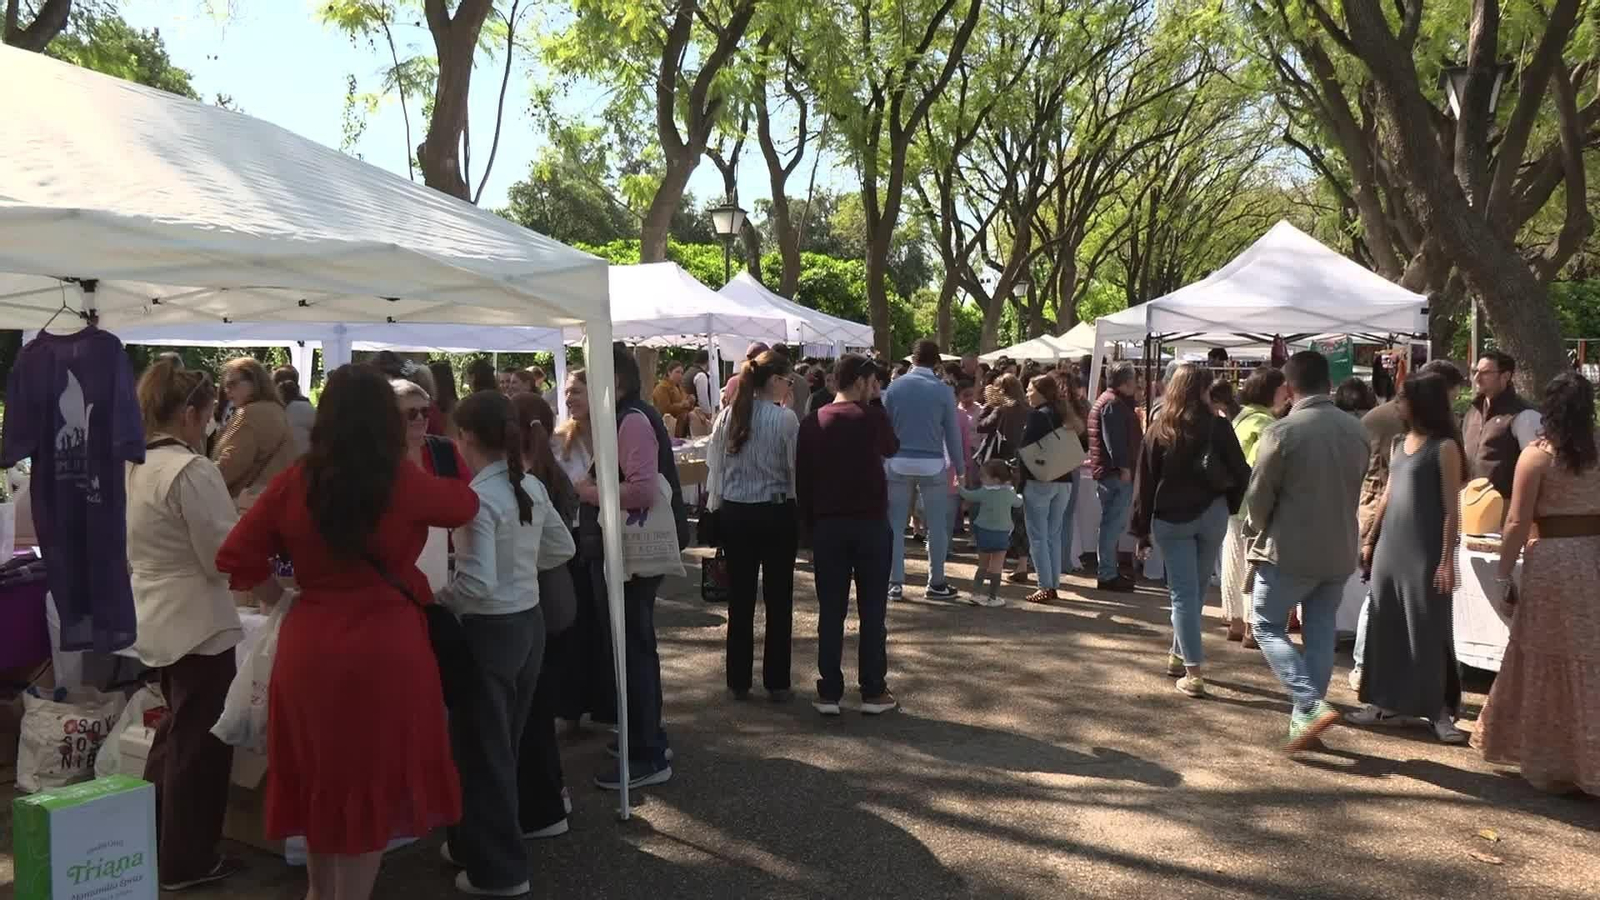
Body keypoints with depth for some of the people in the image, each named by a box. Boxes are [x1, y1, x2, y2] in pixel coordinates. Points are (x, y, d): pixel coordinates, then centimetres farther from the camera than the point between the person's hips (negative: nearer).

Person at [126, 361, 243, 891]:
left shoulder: (131, 465, 5)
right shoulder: (191, 470, -22)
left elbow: (131, 546, 15)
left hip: (156, 618, 9)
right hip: (197, 622, -9)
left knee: (175, 733, 25)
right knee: (200, 743, 5)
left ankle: (152, 842, 36)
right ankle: (187, 861, 18)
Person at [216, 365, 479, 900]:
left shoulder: (294, 483, -4)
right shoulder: (405, 483, -10)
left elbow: (234, 563, 0)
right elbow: (465, 506, 10)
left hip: (309, 645, 4)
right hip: (386, 648, -3)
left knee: (320, 774, 22)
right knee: (371, 780, 13)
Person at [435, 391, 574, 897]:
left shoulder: (477, 498, -22)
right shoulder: (532, 486, 1)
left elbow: (478, 585, -27)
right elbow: (562, 549, 13)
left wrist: (439, 598, -10)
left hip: (489, 632, -8)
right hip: (529, 622, 8)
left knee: (481, 751, 8)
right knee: (504, 745, 21)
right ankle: (476, 844, 38)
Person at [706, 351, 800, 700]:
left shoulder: (726, 416, 0)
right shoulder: (784, 419, -13)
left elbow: (714, 467, 5)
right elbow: (796, 471, -10)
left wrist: (716, 508, 13)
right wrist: (802, 513, 3)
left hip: (734, 513, 4)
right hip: (775, 513, -4)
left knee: (739, 599, 12)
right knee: (778, 600, 8)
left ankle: (738, 681, 20)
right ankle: (776, 682, 14)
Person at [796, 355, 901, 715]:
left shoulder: (812, 422, 3)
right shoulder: (872, 417, -7)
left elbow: (802, 481, 3)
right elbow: (892, 447, 14)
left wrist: (809, 529, 9)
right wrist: (876, 403, 13)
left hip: (827, 525, 3)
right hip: (871, 524, -3)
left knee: (830, 611, 7)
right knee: (872, 611, 6)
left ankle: (828, 693, 10)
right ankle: (873, 692, 12)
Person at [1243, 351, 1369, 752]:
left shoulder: (1282, 431, -16)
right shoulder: (1356, 429, 2)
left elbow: (1259, 495, -11)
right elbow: (1356, 488, 11)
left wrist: (1258, 530, 9)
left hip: (1290, 550, -5)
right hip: (1340, 550, 6)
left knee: (1267, 626, 7)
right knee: (1320, 632, 13)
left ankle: (1312, 705, -9)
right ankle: (1305, 718, 17)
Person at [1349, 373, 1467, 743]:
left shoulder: (1444, 448, -8)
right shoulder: (1399, 444, 12)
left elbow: (1452, 508, -11)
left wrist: (1446, 560, -14)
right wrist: (1370, 540, 17)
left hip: (1425, 551, -7)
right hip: (1390, 546, 7)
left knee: (1428, 631, -1)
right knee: (1386, 627, 10)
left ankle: (1441, 711, 9)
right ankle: (1388, 703, 19)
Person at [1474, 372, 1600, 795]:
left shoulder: (1537, 455, -6)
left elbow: (1518, 524, -10)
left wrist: (1504, 577, -5)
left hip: (1550, 561, -3)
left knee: (1545, 662, 7)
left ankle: (1547, 764, 16)